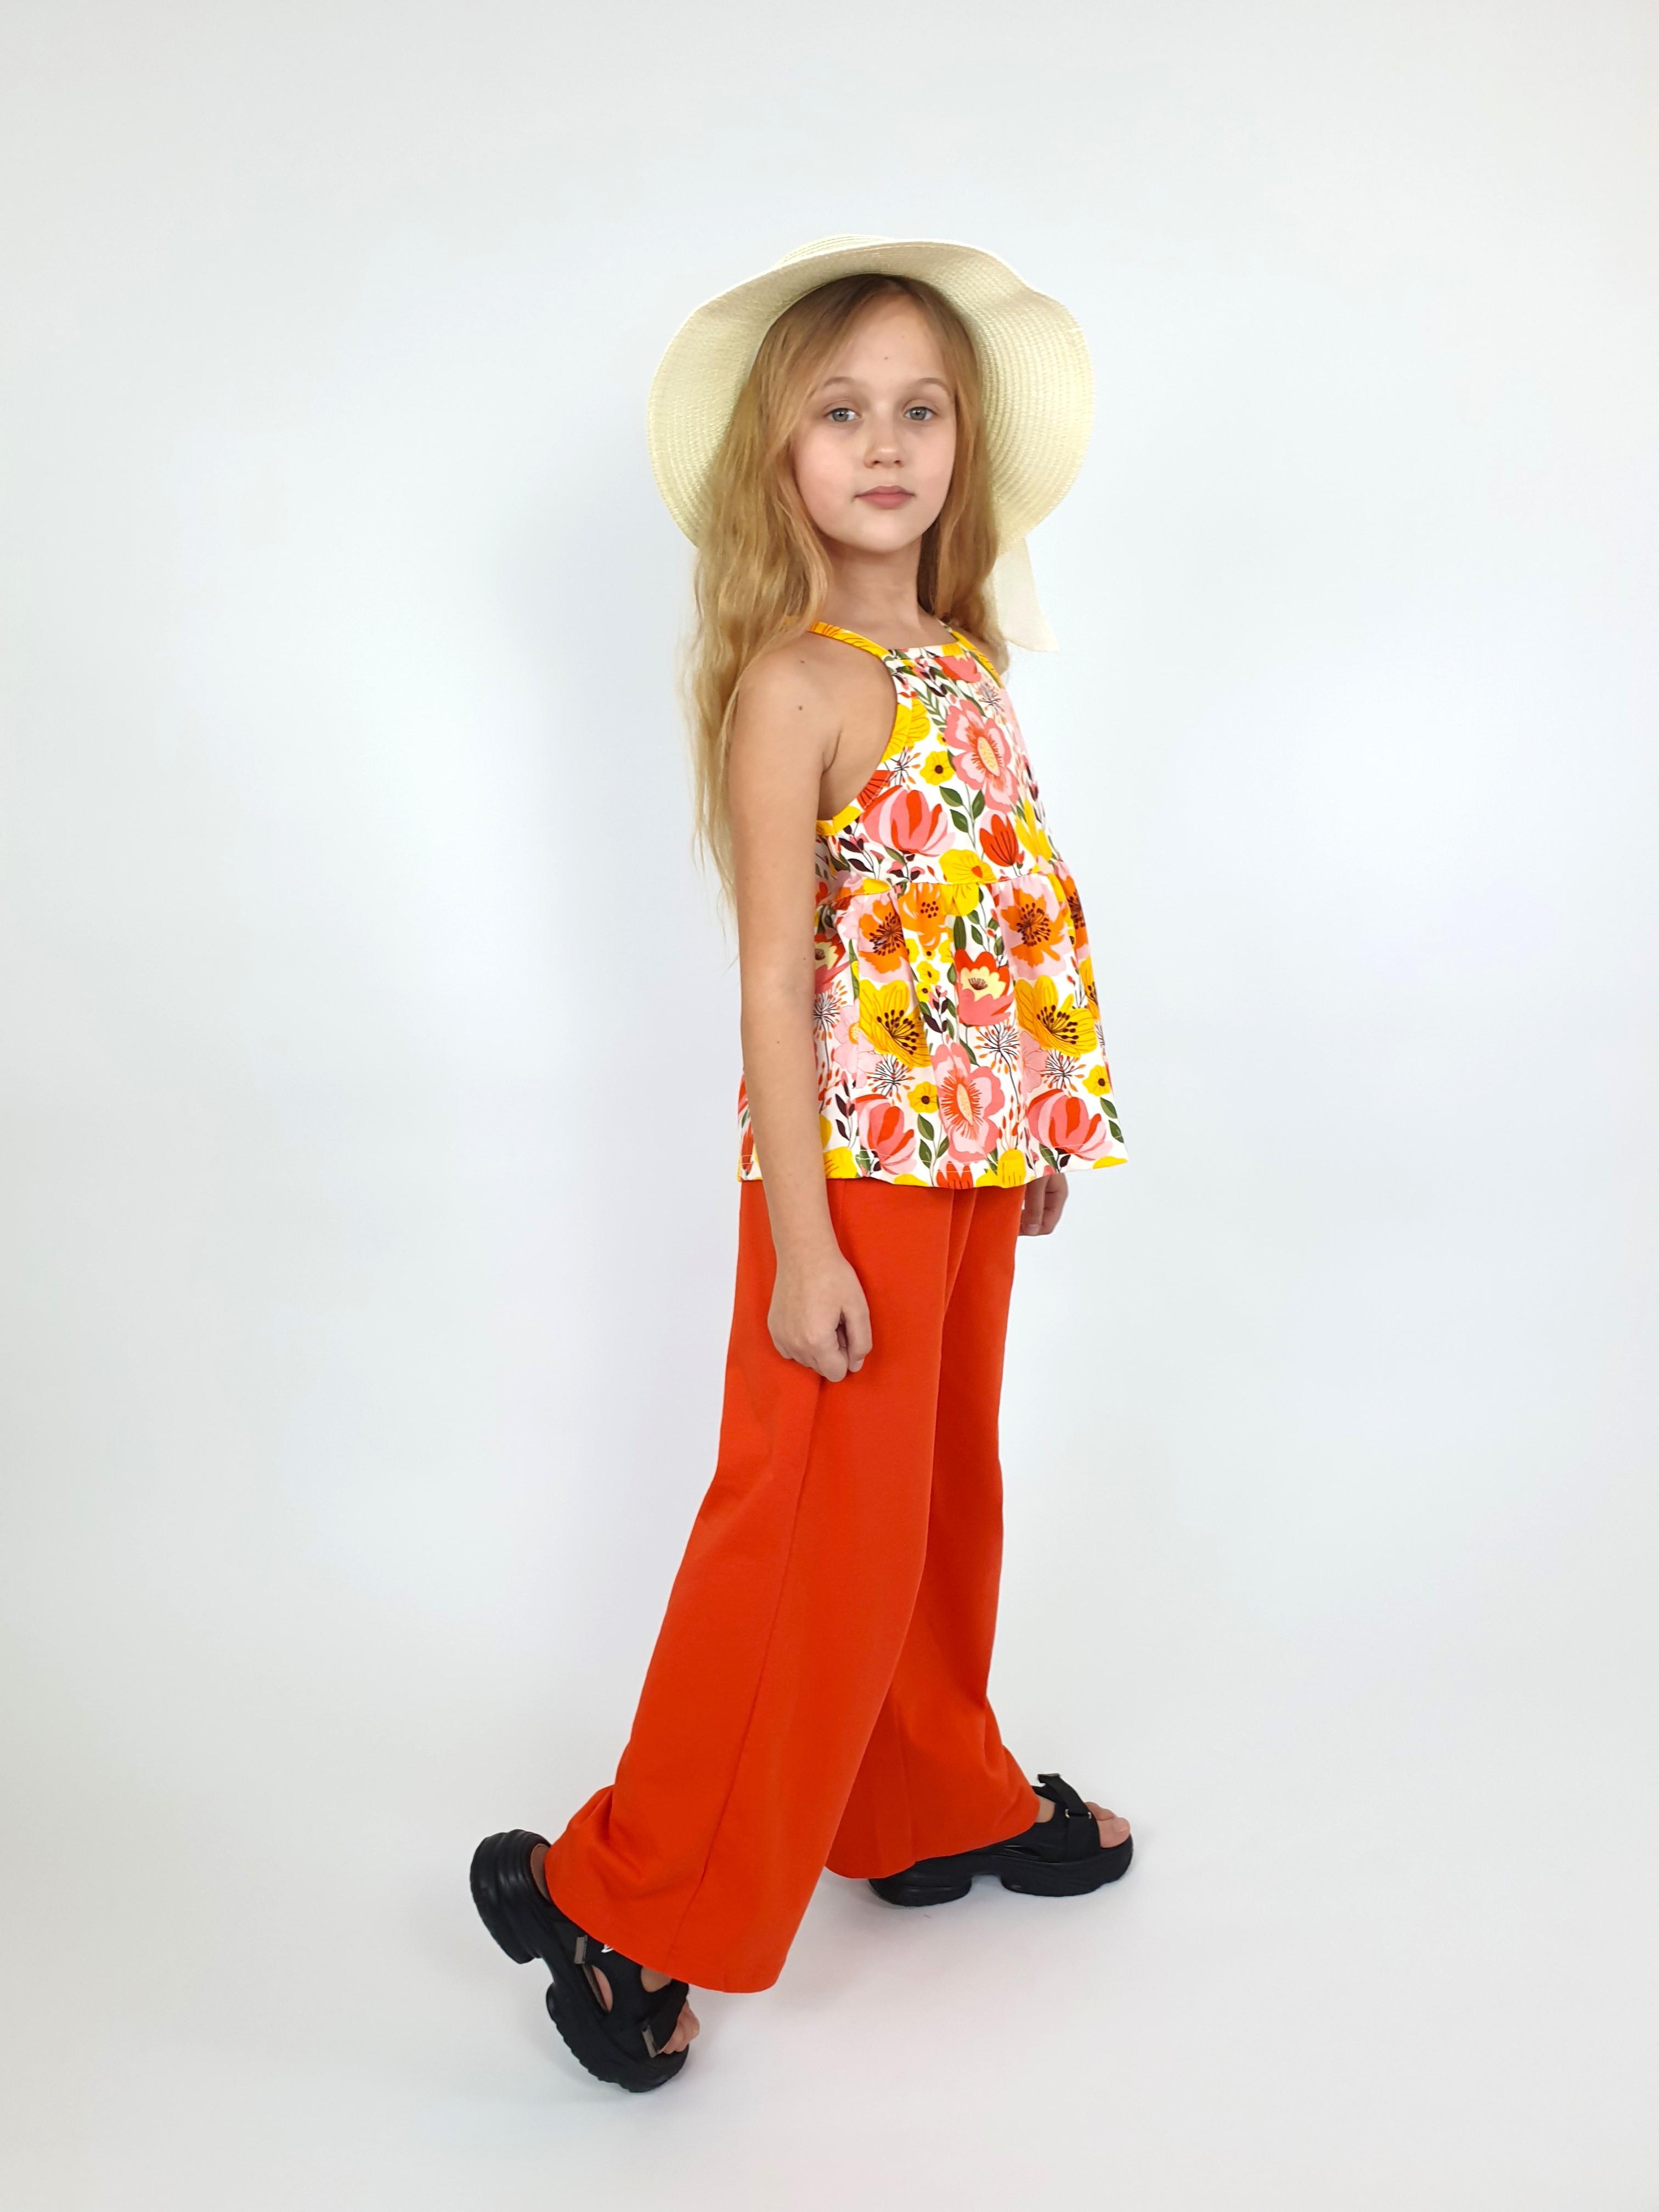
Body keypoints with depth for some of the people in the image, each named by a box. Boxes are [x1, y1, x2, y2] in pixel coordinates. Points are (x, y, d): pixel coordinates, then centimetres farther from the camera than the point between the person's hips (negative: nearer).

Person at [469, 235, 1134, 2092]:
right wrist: (799, 1243, -19)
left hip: (972, 1157, 8)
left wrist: (1041, 1126, 16)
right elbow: (775, 979, -17)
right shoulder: (792, 686, -13)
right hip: (854, 1167, -7)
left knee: (942, 1494, 20)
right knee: (816, 1534, -1)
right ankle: (627, 1904, 14)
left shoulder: (969, 663, 9)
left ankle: (940, 1805, 41)